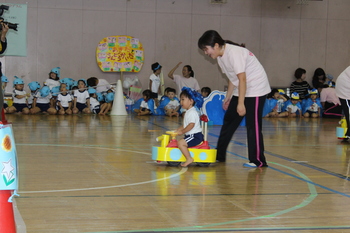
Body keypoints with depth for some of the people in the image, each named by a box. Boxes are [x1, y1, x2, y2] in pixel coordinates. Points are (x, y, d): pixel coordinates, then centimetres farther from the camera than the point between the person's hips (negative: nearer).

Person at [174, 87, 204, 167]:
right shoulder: (188, 112, 19)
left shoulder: (192, 112, -15)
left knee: (180, 143, -22)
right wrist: (177, 130, 12)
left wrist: (182, 132, -19)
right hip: (191, 135, 11)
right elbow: (184, 125, 24)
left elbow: (191, 125, -24)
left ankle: (189, 159, -22)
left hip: (195, 136, -11)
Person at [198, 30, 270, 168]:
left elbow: (242, 79, -26)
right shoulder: (220, 57, 5)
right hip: (241, 90, 10)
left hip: (256, 90, -10)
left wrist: (241, 103, -27)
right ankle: (219, 156, 19)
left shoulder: (233, 53, -23)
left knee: (253, 125, -10)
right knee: (229, 121, 11)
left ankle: (258, 161, -3)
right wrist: (228, 97, 14)